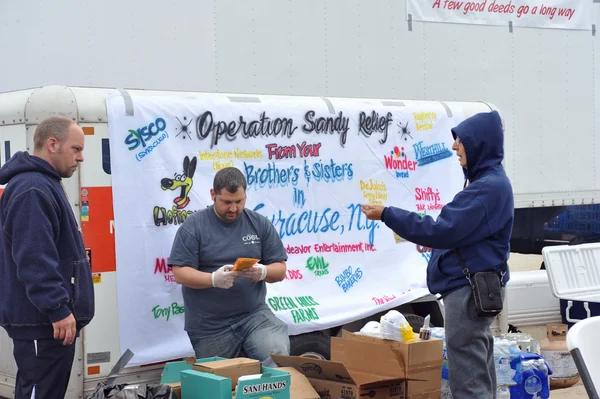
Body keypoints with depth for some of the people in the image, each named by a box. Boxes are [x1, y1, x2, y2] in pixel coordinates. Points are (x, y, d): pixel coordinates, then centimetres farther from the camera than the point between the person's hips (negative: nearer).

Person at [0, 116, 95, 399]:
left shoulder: (43, 185, 18)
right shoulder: (32, 190, -17)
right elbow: (34, 259, -24)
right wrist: (58, 309, -25)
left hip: (49, 319, 11)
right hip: (43, 322, -11)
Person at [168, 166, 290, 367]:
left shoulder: (260, 224, 6)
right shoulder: (193, 226, -3)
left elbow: (280, 269, 6)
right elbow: (180, 273, -8)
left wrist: (263, 272, -19)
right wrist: (213, 279, -27)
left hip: (254, 315, 1)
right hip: (210, 326, -1)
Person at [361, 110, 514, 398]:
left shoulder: (489, 186, -19)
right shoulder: (489, 182, 14)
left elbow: (443, 230, -23)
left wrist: (387, 215, -20)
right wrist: (433, 240, 13)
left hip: (470, 288, -11)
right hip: (474, 285, 11)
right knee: (479, 376, 15)